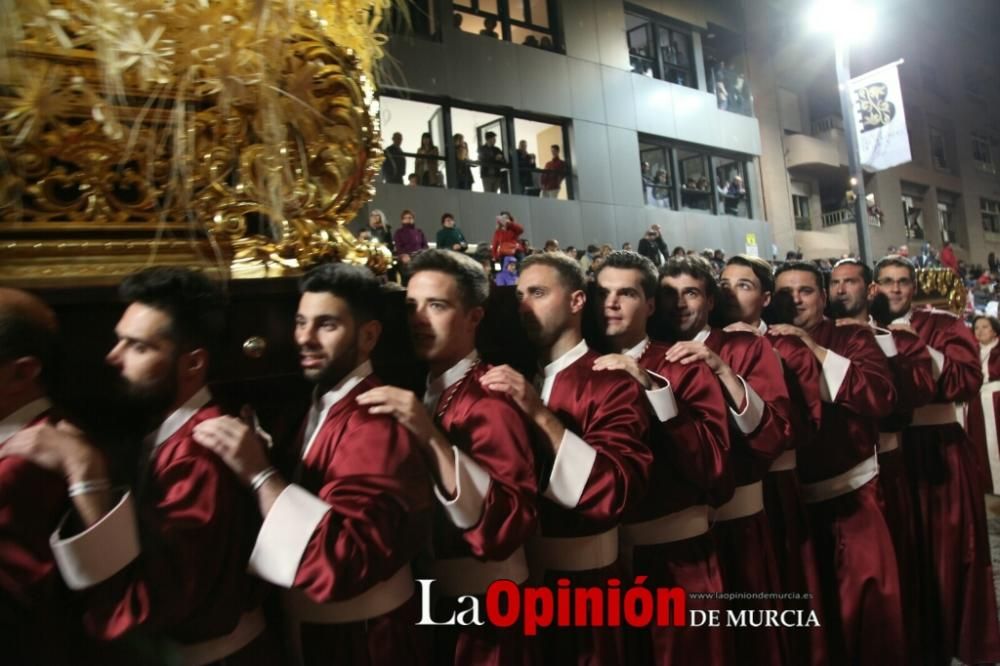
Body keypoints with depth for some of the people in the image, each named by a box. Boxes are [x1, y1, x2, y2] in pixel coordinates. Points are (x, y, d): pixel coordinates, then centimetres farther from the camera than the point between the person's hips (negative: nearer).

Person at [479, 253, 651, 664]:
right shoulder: (516, 378, 5)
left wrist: (541, 416, -31)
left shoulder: (611, 383, -14)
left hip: (580, 571, -5)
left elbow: (618, 490, -27)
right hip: (516, 565, 5)